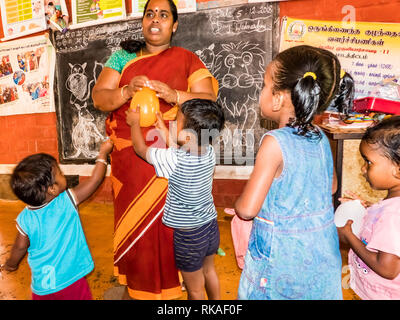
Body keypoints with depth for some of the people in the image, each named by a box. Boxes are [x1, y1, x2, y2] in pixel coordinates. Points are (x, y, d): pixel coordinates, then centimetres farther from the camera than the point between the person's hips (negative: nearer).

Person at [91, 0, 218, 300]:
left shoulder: (188, 60, 5)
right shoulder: (122, 56, 9)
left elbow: (208, 100, -7)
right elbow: (99, 96, -1)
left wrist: (175, 95, -25)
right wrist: (127, 91, -21)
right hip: (130, 161, 2)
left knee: (169, 223, 5)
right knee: (133, 224, 12)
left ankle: (170, 284, 30)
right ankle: (134, 284, 35)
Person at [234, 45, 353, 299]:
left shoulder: (274, 143, -26)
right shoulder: (321, 138, -5)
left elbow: (247, 209, -25)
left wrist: (238, 202, -3)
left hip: (282, 257, -6)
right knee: (314, 291, 26)